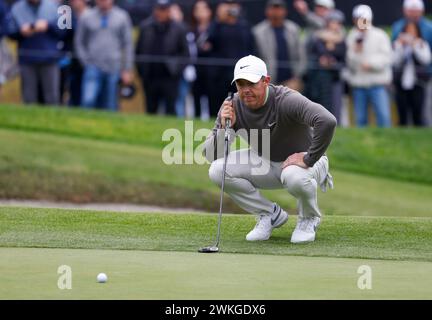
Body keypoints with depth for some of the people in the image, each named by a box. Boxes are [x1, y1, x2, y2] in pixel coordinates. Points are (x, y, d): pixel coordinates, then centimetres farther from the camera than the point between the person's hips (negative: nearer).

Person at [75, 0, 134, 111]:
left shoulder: (122, 17, 5)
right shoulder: (86, 17, 5)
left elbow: (128, 44, 8)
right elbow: (79, 42, 12)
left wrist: (127, 70, 4)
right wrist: (86, 61, 0)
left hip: (113, 70, 1)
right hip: (93, 68, -1)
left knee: (110, 106, 2)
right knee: (88, 100, -18)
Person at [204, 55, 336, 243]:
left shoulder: (286, 100, -29)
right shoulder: (232, 107, -13)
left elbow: (327, 121, -44)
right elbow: (210, 155, -11)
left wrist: (309, 159, -38)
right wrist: (224, 127, -29)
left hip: (301, 160, -5)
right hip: (266, 165, 5)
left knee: (294, 176, -41)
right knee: (217, 170, -17)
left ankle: (309, 218, -4)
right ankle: (270, 214, 2)